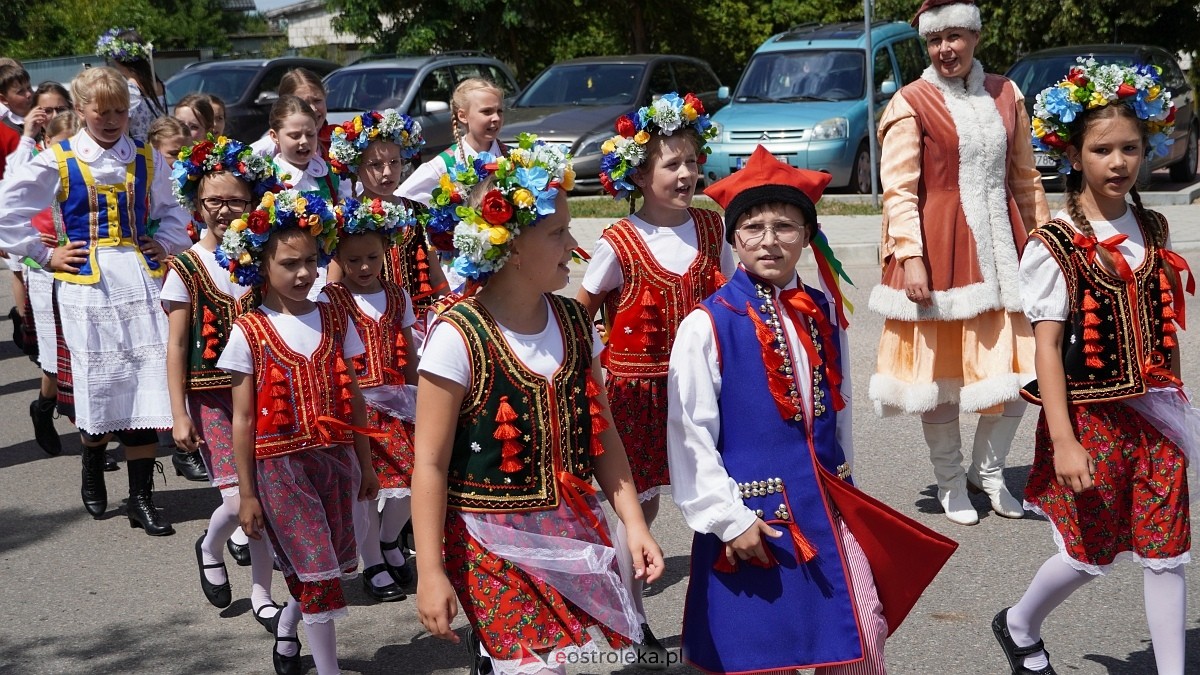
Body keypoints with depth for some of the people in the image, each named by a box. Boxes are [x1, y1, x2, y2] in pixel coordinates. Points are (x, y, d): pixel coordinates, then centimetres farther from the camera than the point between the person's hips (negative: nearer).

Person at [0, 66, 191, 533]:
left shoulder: (147, 159, 9)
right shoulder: (57, 162, 0)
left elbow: (171, 211, 24)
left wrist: (166, 246, 8)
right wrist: (45, 255, 0)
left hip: (141, 280, 2)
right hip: (88, 285, -2)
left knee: (147, 386, -4)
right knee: (98, 387, 3)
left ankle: (141, 499, 4)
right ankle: (92, 472, 32)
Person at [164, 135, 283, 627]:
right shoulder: (186, 269, -4)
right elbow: (177, 347, -3)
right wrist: (179, 415, -7)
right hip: (211, 396, -3)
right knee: (238, 500, -11)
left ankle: (261, 595, 20)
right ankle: (209, 549, 24)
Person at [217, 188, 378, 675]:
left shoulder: (334, 320, 4)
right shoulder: (249, 332, -6)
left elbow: (352, 398, 10)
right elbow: (243, 419, -4)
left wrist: (365, 465, 11)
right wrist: (247, 494, -4)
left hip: (336, 458, 4)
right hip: (281, 464, -4)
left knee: (320, 566, 13)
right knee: (318, 571, -5)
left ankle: (286, 625, 42)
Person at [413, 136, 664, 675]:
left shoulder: (574, 323, 3)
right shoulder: (458, 337, -14)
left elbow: (601, 432, 11)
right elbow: (430, 463, -13)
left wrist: (633, 521, 5)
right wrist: (430, 573, -14)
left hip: (572, 530, 5)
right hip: (493, 543, -5)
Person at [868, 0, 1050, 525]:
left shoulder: (1005, 95, 10)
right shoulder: (911, 103, -5)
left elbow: (1026, 177, 15)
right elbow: (898, 189, -10)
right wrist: (910, 257, -19)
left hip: (1000, 243, 4)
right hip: (937, 247, -4)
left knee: (1020, 368, 4)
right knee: (942, 369, 3)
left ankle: (988, 470, 23)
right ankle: (950, 483, 20)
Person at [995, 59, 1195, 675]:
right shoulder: (1056, 245, -13)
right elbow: (1047, 347, -15)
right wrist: (1063, 441, -19)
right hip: (1091, 415, -5)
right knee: (1091, 553, 7)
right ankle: (1018, 626, 34)